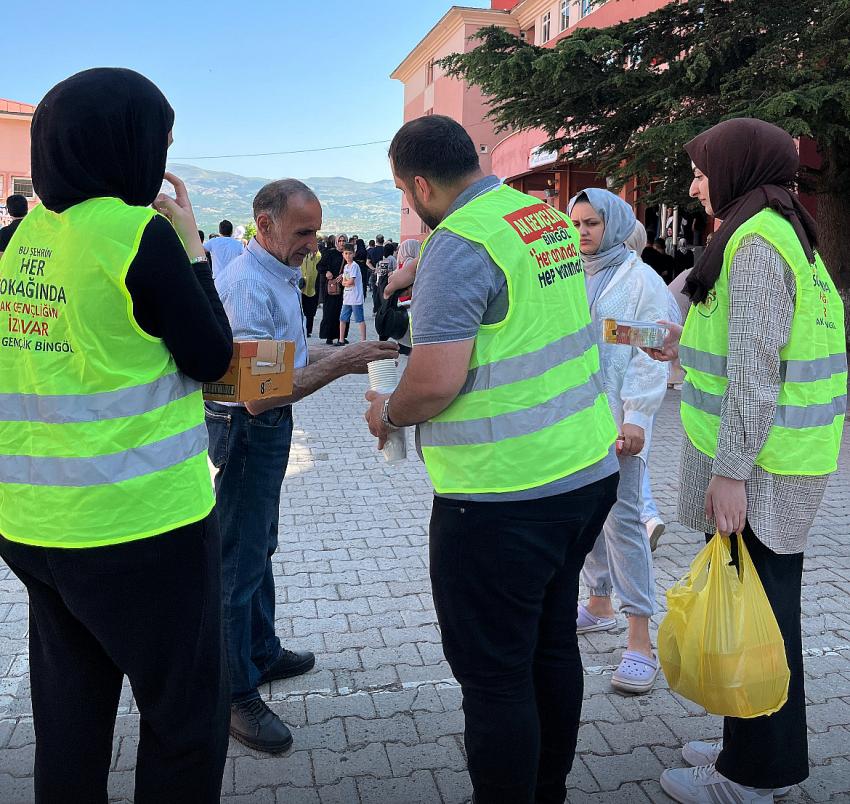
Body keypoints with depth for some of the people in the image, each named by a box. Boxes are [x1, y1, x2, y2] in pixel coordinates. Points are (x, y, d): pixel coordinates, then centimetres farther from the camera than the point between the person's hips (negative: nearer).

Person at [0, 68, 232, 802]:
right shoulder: (138, 232, -14)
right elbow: (211, 358, -7)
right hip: (143, 525, -7)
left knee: (69, 714, 19)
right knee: (186, 717, 9)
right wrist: (192, 248, 1)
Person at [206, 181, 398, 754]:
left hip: (267, 426, 11)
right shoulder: (248, 284, -25)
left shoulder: (279, 274, 9)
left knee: (260, 547, 22)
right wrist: (339, 364, -29)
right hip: (248, 429, -11)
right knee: (240, 559, -1)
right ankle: (236, 695, 12)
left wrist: (344, 356, -4)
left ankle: (262, 653, 39)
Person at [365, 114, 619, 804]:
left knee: (493, 675, 5)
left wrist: (387, 413, -3)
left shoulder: (458, 244, -18)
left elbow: (434, 384, -24)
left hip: (505, 496, -9)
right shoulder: (552, 218, 9)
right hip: (587, 470, 9)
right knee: (552, 644, 21)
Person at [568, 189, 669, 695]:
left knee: (622, 518, -10)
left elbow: (651, 355, -10)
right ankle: (599, 605, 31)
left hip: (617, 419, -6)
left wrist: (635, 417, -17)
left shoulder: (640, 279, -5)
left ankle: (641, 639, -5)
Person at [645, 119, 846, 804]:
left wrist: (730, 470, -21)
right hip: (779, 462, 10)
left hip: (759, 467, -10)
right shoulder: (786, 233, 16)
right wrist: (686, 348, 24)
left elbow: (756, 366, -21)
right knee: (765, 603, 18)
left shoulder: (756, 239, -15)